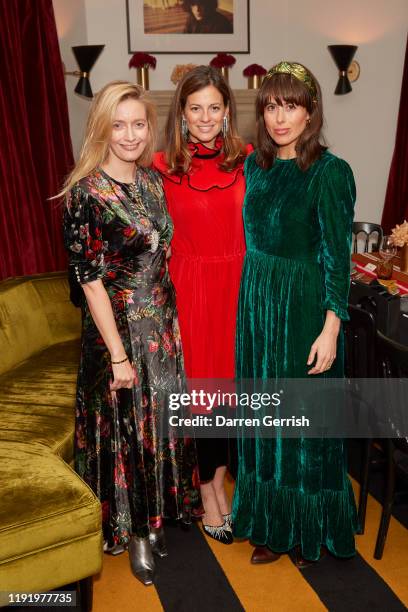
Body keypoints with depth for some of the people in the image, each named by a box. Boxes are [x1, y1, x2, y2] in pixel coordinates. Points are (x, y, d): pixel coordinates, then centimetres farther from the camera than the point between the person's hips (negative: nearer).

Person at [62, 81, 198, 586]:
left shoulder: (153, 180, 4)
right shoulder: (86, 192, -16)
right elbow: (90, 279, -17)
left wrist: (170, 319, 11)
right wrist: (117, 354, -17)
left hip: (163, 321, 6)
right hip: (120, 327, -6)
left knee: (162, 419, 17)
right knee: (128, 427, 8)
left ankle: (156, 516, 40)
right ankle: (134, 531, 31)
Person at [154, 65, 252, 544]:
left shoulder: (246, 160, 2)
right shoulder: (163, 167, -4)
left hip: (239, 285, 3)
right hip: (190, 288, -2)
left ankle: (218, 477, 35)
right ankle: (207, 491, 28)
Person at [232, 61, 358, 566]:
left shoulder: (330, 173, -11)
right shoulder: (255, 165, 6)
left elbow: (337, 258, -13)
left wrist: (331, 330, -16)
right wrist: (253, 296, 9)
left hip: (304, 306, -6)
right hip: (255, 302, 6)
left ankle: (308, 530, 29)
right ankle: (272, 524, 33)